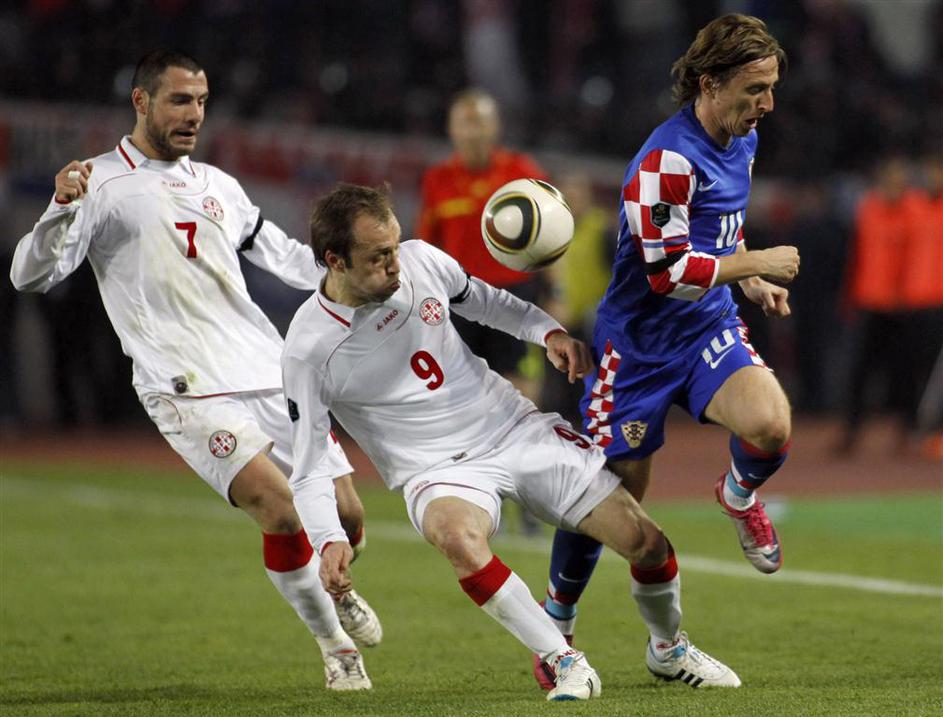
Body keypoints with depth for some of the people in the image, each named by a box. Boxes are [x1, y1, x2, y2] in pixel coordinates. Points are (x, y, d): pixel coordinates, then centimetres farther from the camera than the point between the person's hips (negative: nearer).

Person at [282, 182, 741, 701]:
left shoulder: (420, 261, -5)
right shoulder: (309, 351, -15)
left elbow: (487, 303, 17)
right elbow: (307, 469, -9)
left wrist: (549, 332, -1)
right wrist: (329, 540, -26)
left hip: (516, 426, 4)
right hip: (439, 471, -4)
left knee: (646, 542, -5)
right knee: (456, 535, -41)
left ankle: (668, 651, 27)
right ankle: (562, 661, -25)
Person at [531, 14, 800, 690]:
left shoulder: (742, 142, 5)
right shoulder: (667, 159, -22)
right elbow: (667, 271, -24)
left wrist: (752, 283, 10)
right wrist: (755, 264, -16)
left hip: (709, 328, 6)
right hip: (639, 342, -6)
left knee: (770, 426, -25)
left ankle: (739, 494, 12)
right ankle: (558, 621, 26)